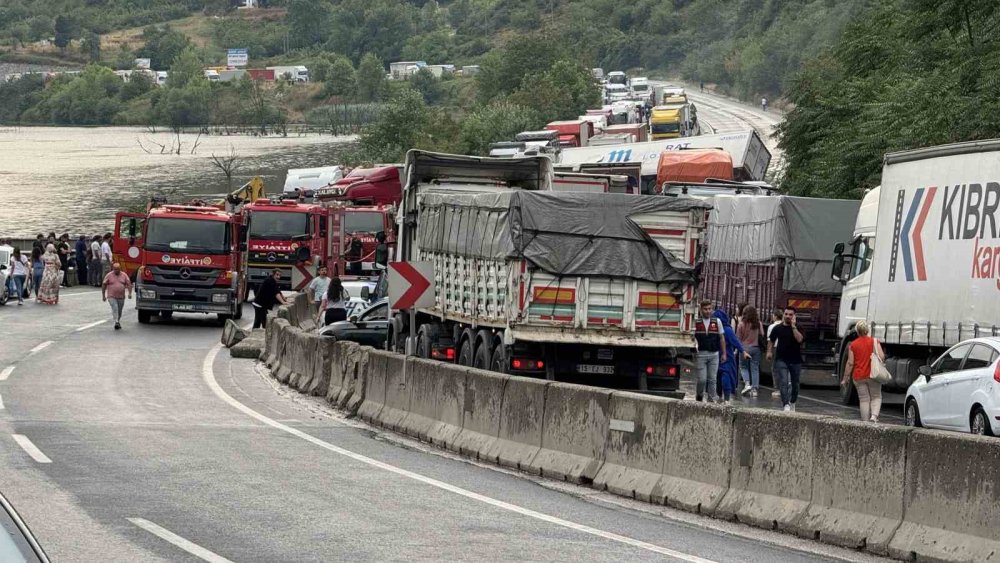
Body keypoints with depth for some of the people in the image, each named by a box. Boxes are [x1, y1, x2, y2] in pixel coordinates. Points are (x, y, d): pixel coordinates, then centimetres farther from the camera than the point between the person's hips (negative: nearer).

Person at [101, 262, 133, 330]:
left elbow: (129, 284, 3)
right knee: (115, 308, -21)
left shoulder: (124, 275, 4)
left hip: (121, 297, 3)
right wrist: (103, 296, 2)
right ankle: (116, 322, -29)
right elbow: (104, 285, 3)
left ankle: (118, 321, 28)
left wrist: (130, 293, -12)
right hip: (111, 297, -3)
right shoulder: (109, 275, -1)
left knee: (119, 311, 10)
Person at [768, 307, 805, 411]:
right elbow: (771, 340, 18)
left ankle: (792, 402, 35)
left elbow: (799, 339, -20)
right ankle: (786, 404, -23)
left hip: (795, 360, 1)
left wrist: (793, 326, -18)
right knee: (783, 382, -16)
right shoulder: (778, 328, 4)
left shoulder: (797, 328, -1)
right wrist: (769, 351, 6)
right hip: (781, 360, -1)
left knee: (795, 384, 14)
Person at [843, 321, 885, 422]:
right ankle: (874, 415, -12)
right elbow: (882, 357, -10)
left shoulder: (853, 345, -2)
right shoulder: (874, 342, -3)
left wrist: (845, 379, 4)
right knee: (876, 397, 10)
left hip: (859, 377, 1)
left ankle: (865, 421, 6)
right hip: (873, 375, -1)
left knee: (864, 400, 7)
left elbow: (850, 363, -3)